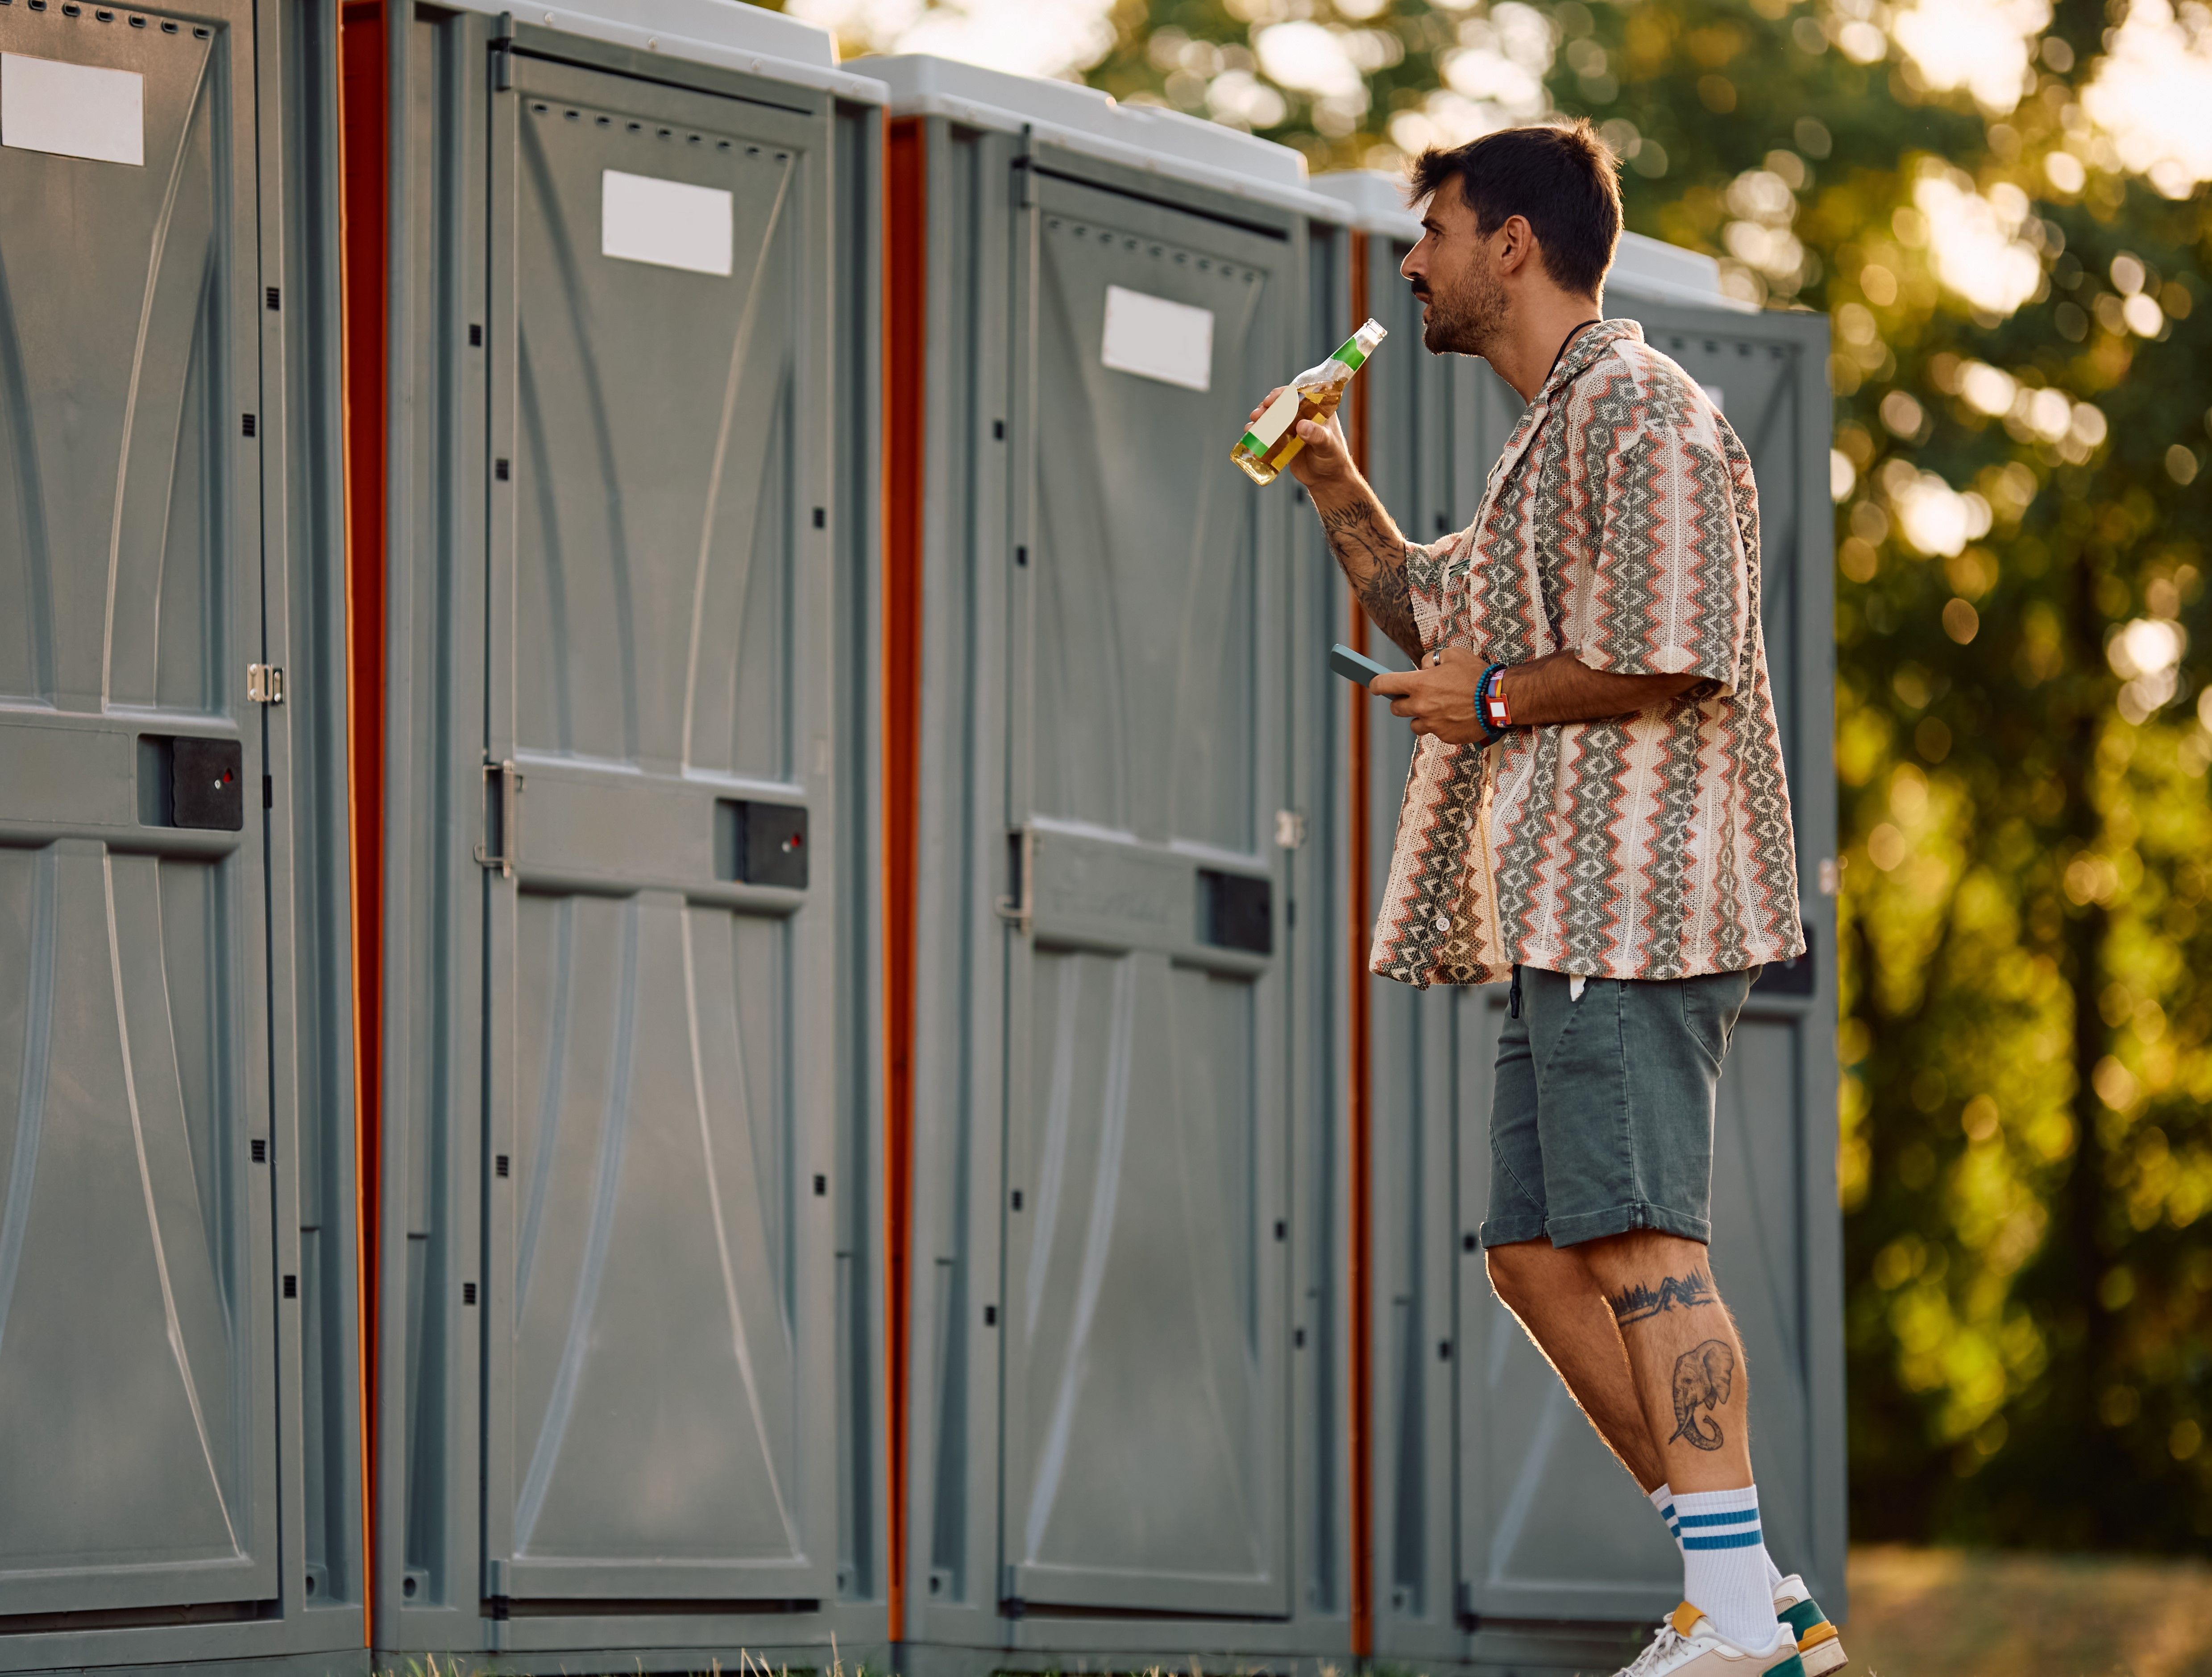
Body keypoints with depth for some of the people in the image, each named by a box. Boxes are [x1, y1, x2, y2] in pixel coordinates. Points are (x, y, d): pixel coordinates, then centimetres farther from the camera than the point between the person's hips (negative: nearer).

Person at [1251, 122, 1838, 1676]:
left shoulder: (1642, 414, -10)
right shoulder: (1558, 434, 23)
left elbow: (1678, 660, -19)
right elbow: (1441, 617, 36)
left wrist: (1500, 699, -9)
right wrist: (1338, 492, 22)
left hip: (1631, 892, -11)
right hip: (1569, 906, 11)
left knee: (1640, 1241, -15)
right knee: (1539, 1255, 8)